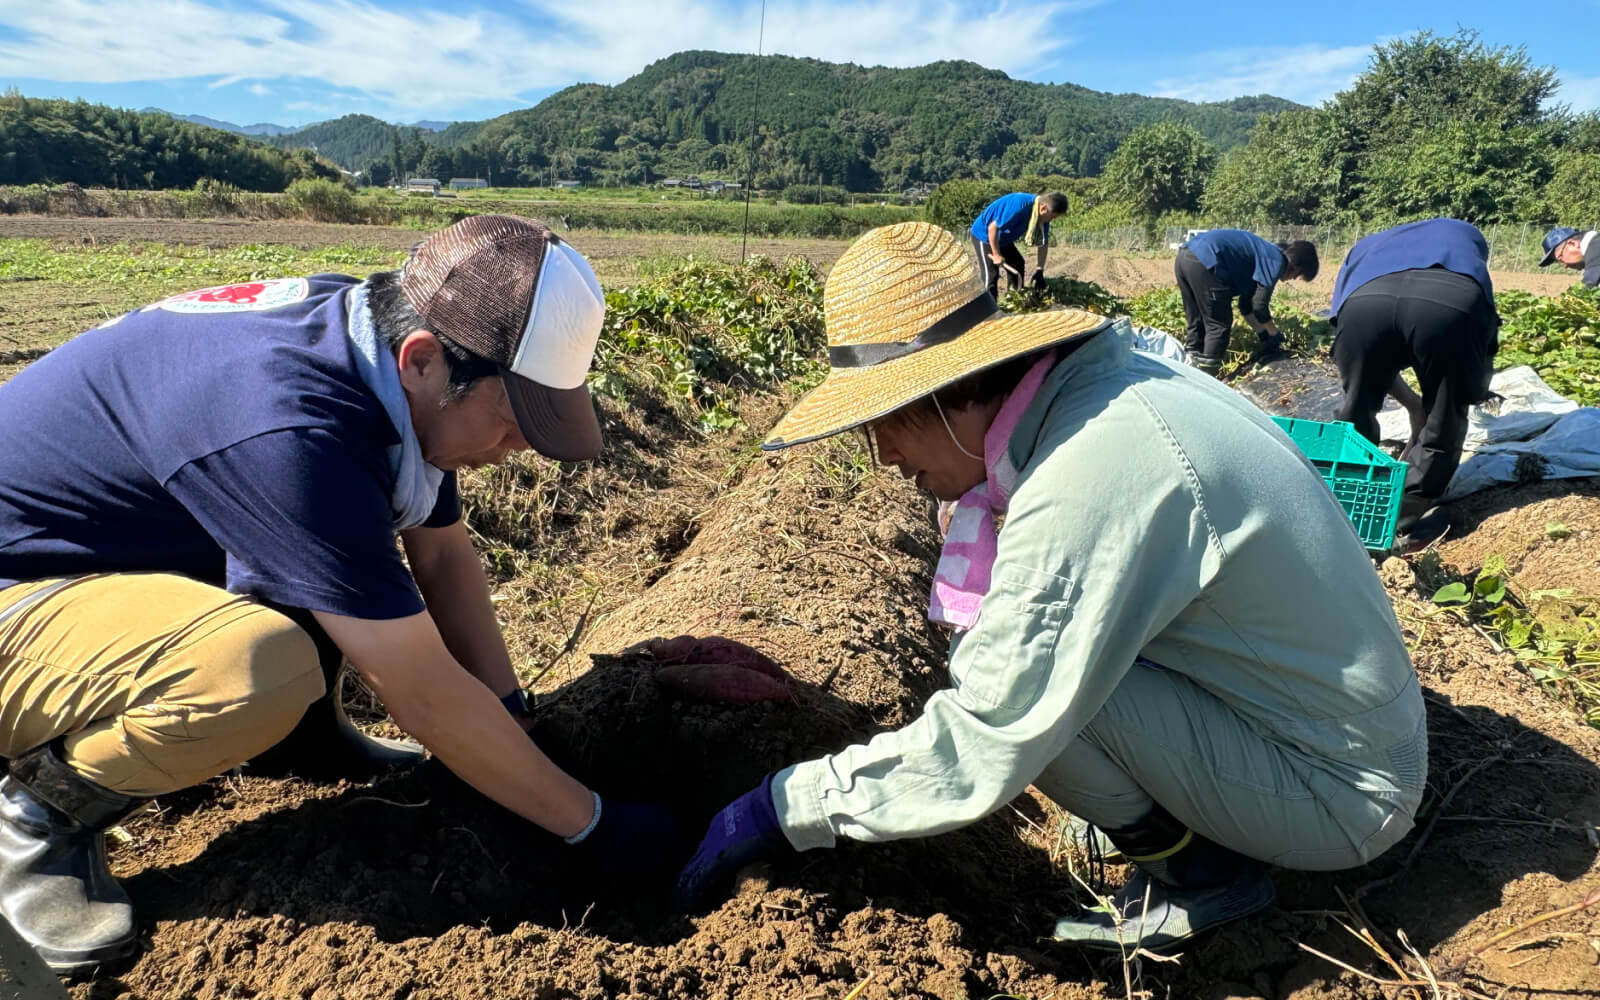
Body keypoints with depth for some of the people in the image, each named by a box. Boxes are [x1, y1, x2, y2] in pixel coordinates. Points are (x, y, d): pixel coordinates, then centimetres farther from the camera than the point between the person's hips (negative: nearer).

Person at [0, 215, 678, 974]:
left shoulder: (384, 336, -11)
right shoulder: (292, 431, -37)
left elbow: (444, 556, 0)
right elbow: (428, 701, -31)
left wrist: (513, 725, -3)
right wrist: (593, 825, -19)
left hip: (141, 548, 9)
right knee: (266, 667, -35)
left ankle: (308, 727, 11)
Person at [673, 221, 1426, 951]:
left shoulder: (1084, 486, -32)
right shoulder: (1106, 379, -6)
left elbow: (975, 756, -28)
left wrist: (778, 809, -17)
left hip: (1338, 791, -8)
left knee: (1018, 676, -24)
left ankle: (1197, 873, -1)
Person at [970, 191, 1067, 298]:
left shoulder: (1042, 216, -9)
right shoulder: (1020, 206, -36)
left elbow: (1043, 242, 1)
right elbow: (992, 228, -32)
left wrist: (1039, 270, -3)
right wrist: (997, 255, -23)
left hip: (1002, 237, 9)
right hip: (984, 234, -9)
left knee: (1017, 265, 12)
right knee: (991, 275, -14)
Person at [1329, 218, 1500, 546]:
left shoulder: (1364, 248, 44)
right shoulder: (1466, 235, 45)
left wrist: (1411, 404, 46)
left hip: (1366, 300, 1)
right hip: (1454, 301, -1)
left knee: (1355, 415, 22)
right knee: (1443, 423, 20)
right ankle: (1407, 522, 25)